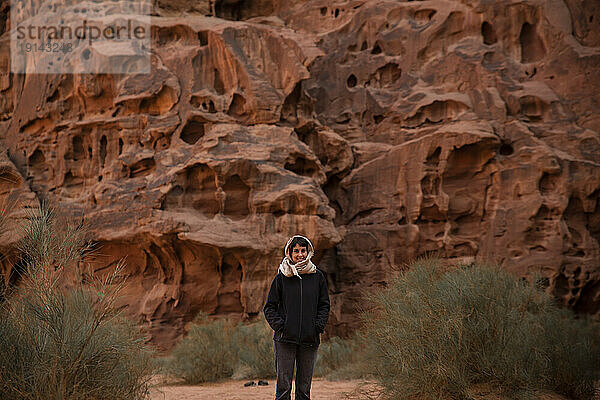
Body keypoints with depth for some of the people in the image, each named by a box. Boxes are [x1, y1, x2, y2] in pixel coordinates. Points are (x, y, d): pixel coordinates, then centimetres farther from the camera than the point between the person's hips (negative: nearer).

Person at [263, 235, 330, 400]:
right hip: (285, 339, -2)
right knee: (283, 386, -5)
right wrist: (280, 326, -8)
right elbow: (270, 307, 6)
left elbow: (324, 306, 13)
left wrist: (318, 327, -1)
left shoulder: (317, 277, 8)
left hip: (309, 340, 2)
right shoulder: (282, 277, 3)